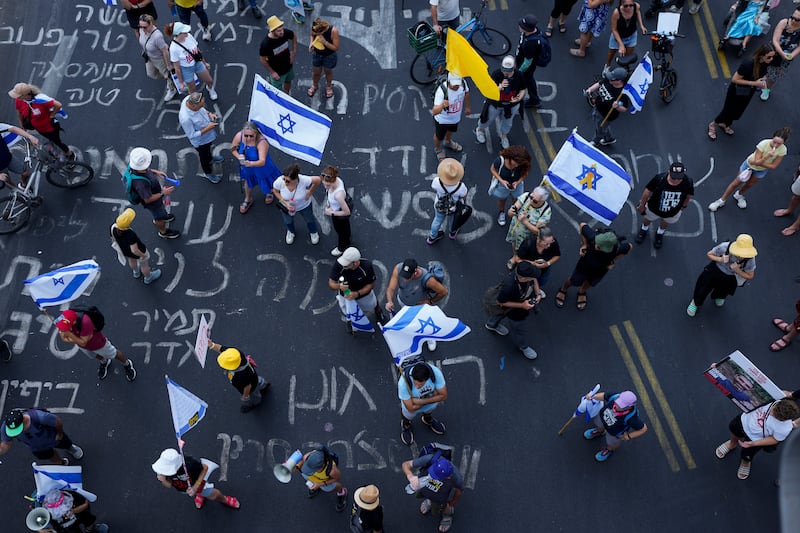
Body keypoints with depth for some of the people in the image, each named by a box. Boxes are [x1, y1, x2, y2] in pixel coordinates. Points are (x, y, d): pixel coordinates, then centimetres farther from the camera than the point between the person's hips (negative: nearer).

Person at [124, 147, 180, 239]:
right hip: (152, 202, -7)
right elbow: (148, 199, -33)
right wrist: (163, 193, -26)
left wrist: (155, 172, -5)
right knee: (160, 217, 23)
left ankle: (157, 219, 66)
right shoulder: (140, 183, -48)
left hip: (153, 191, 7)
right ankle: (163, 232, 52)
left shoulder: (133, 166, -26)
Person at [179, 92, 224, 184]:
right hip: (200, 141, -6)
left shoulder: (190, 99, -25)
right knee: (204, 157, 24)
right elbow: (192, 135, -30)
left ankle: (210, 158, 70)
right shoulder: (185, 118, -45)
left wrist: (209, 113, -16)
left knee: (208, 149, 37)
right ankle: (208, 173, 53)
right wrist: (207, 128, -33)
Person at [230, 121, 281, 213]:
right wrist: (239, 156, -27)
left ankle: (270, 192, 63)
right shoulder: (239, 136, -27)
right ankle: (248, 199, 60)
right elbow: (233, 148, -7)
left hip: (261, 168, -4)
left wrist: (251, 163, -69)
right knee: (248, 182, 29)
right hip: (247, 167, 4)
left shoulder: (262, 142, -41)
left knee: (266, 183, 24)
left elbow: (262, 161, -50)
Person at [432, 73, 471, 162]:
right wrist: (442, 106, -69)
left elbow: (466, 93, 0)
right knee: (439, 136, 23)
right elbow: (434, 112, -49)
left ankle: (448, 142, 67)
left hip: (456, 117, 5)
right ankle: (437, 149, 56)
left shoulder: (463, 83, -27)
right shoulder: (441, 90, -42)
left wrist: (467, 106, 14)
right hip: (442, 119, -5)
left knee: (451, 131, 35)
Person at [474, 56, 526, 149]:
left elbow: (523, 89, -7)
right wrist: (500, 87, -46)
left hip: (512, 104, 2)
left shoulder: (518, 75, -23)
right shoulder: (496, 74, -30)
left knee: (507, 122, 26)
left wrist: (519, 98, -27)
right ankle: (480, 129, 58)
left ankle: (503, 136, 57)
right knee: (488, 119, 24)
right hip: (495, 103, -2)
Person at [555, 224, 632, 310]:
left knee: (590, 282, 28)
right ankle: (563, 290, 54)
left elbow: (629, 247, -16)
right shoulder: (592, 236, -43)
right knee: (575, 280, 21)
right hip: (587, 260, -1)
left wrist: (613, 261, -14)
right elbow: (583, 225, -22)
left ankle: (582, 292, 62)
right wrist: (584, 244, -19)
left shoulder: (618, 247, -41)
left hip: (603, 267, 1)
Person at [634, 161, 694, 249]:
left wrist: (684, 205, 7)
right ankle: (644, 229, 68)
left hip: (673, 212, 1)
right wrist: (642, 205, -6)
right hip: (653, 208, -1)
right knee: (647, 219, 32)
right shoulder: (659, 179, -39)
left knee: (666, 223, 33)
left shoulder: (688, 182, -35)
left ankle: (660, 233, 68)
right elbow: (648, 190, -20)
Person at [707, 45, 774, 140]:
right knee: (728, 110, 14)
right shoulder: (748, 64, -38)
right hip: (737, 91, -6)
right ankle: (713, 125, 41)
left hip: (749, 92, 6)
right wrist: (754, 83, -32)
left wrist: (763, 80, -17)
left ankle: (724, 124, 51)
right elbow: (734, 79, -30)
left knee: (738, 111, 24)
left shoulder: (765, 63, -18)